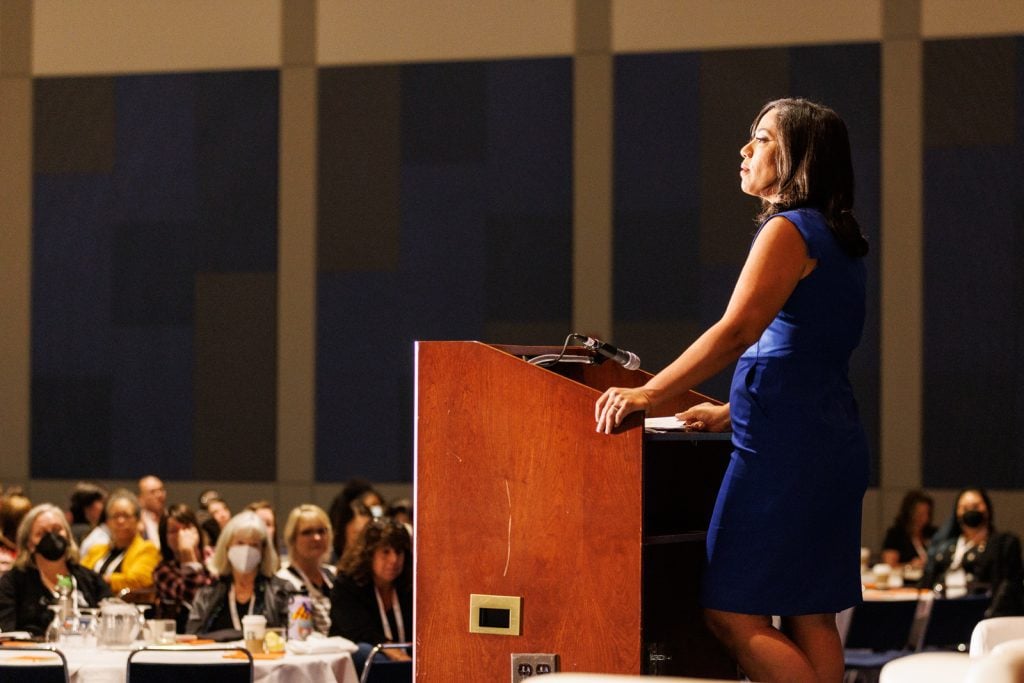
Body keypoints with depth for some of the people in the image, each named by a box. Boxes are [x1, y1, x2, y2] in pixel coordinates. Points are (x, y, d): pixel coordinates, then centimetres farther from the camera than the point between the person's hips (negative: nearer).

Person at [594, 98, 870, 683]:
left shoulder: (789, 232, -11)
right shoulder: (838, 240, 19)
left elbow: (736, 331, -20)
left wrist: (649, 395, -22)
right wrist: (731, 413, 24)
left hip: (787, 450, -10)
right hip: (832, 444, 10)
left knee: (735, 615, -9)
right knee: (810, 618, 10)